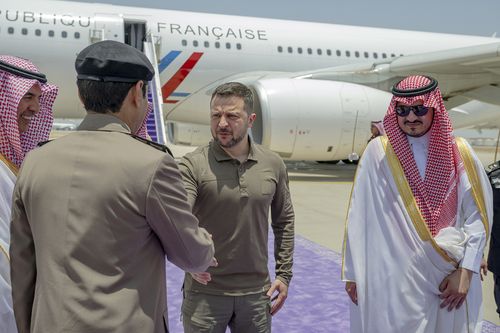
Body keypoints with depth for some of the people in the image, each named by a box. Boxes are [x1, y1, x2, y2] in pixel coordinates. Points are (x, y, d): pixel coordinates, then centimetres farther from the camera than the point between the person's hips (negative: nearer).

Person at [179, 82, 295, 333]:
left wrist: (284, 273, 7)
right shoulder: (193, 165, -12)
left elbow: (283, 220, 10)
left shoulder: (273, 165, 0)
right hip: (205, 292, -3)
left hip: (256, 292, 3)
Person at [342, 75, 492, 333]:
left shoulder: (458, 153, 1)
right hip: (395, 279, -2)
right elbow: (359, 217, -3)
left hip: (450, 277, 2)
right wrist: (352, 272, -2)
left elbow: (477, 216, 1)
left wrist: (465, 272, -6)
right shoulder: (378, 152, -4)